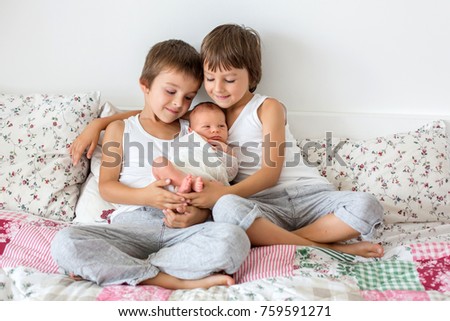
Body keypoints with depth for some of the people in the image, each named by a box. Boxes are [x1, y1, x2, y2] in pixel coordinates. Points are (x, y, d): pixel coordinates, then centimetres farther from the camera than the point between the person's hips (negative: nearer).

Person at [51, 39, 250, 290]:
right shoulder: (120, 130, 15)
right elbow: (106, 186, 8)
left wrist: (198, 215, -12)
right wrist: (144, 196, -12)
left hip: (182, 229, 1)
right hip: (132, 224, -1)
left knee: (234, 239, -32)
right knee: (65, 243, -29)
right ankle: (177, 280, -28)